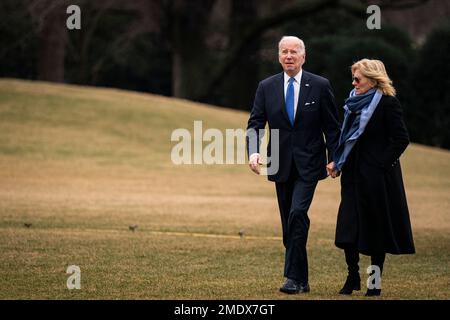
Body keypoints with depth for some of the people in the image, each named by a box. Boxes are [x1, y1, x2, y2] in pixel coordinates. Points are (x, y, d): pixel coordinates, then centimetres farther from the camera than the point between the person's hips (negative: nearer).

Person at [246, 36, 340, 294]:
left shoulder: (320, 86, -1)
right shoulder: (266, 87, 5)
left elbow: (332, 126, 2)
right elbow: (255, 124, 1)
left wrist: (334, 159, -5)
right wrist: (253, 152, -16)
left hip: (308, 165, -3)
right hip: (281, 166, 3)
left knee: (297, 214, -20)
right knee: (290, 223, 8)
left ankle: (294, 277, -16)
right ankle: (301, 280, 17)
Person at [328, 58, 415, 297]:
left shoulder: (387, 104, -10)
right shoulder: (354, 102, 11)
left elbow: (401, 139, -12)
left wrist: (383, 164, -15)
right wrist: (336, 162, 7)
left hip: (377, 176, -6)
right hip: (353, 175, 7)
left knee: (376, 227, 1)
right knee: (348, 227, 1)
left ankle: (375, 282, 9)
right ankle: (352, 277, 11)